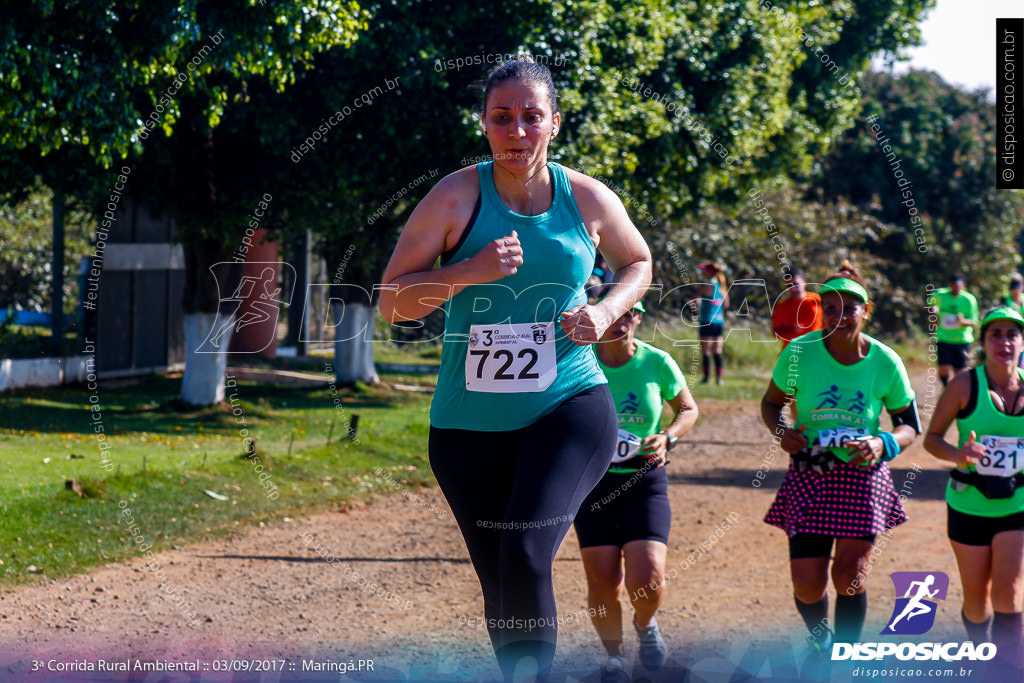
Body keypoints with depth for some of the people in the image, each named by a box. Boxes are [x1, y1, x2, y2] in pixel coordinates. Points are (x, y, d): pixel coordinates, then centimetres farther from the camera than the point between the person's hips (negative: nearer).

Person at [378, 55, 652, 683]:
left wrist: (606, 312, 0)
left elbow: (638, 263, 20)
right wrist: (470, 272, -22)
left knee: (526, 557, -24)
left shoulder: (589, 200, 0)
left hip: (570, 405, -1)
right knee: (500, 587, 9)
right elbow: (393, 302, -7)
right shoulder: (457, 198, -6)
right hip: (470, 421, 1)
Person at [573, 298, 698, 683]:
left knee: (647, 579, -15)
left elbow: (688, 409, 10)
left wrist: (667, 437, -9)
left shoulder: (657, 363, -6)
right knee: (603, 582, -4)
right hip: (593, 480, 1)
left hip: (645, 480, -1)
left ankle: (646, 624, 22)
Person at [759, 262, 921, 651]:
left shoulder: (885, 363, -8)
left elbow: (910, 426, 3)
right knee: (807, 586, -2)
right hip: (809, 476, 0)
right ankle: (821, 642, 33)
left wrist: (883, 444, -18)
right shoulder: (799, 353, -10)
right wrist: (781, 432, -14)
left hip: (863, 477, 0)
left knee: (850, 577, -9)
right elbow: (771, 402, 7)